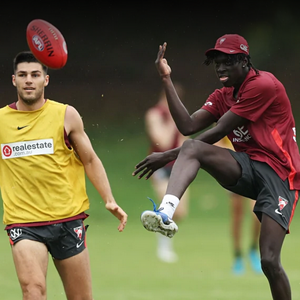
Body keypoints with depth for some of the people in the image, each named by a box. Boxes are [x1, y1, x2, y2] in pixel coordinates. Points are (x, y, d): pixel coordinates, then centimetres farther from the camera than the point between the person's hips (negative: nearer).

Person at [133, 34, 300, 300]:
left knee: (269, 261, -17)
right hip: (246, 167, 6)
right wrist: (166, 79, -2)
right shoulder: (222, 96, 15)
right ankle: (166, 212, -46)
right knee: (191, 147, -22)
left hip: (278, 173, -6)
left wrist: (169, 155, -11)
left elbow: (218, 132, -14)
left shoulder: (263, 85, -11)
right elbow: (188, 126, 0)